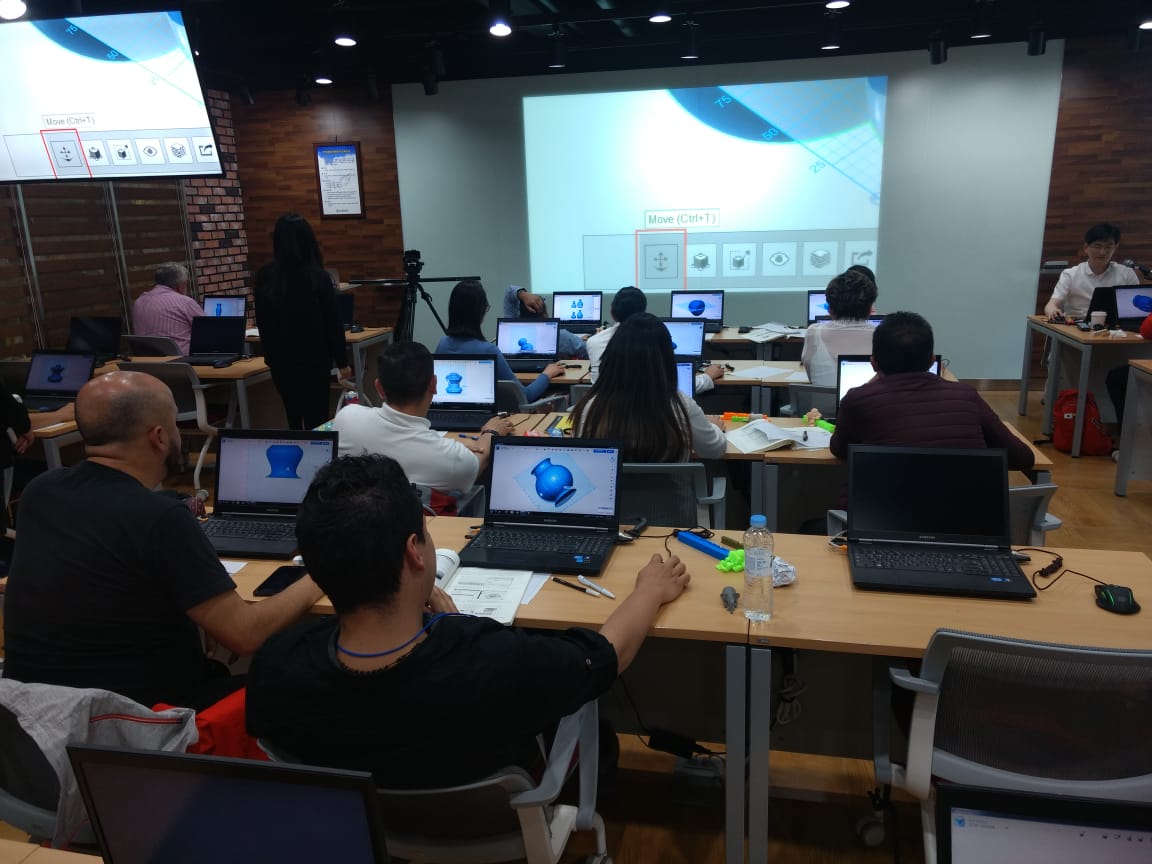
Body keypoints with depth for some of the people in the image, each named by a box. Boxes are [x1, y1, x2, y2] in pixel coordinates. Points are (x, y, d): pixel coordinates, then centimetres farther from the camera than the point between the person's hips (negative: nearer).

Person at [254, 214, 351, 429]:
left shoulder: (265, 276, -2)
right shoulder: (318, 277, -12)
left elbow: (262, 321, 7)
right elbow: (332, 323, -7)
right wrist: (342, 361, 1)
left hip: (280, 360, 4)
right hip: (314, 359, -4)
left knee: (293, 417, 16)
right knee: (316, 419, 3)